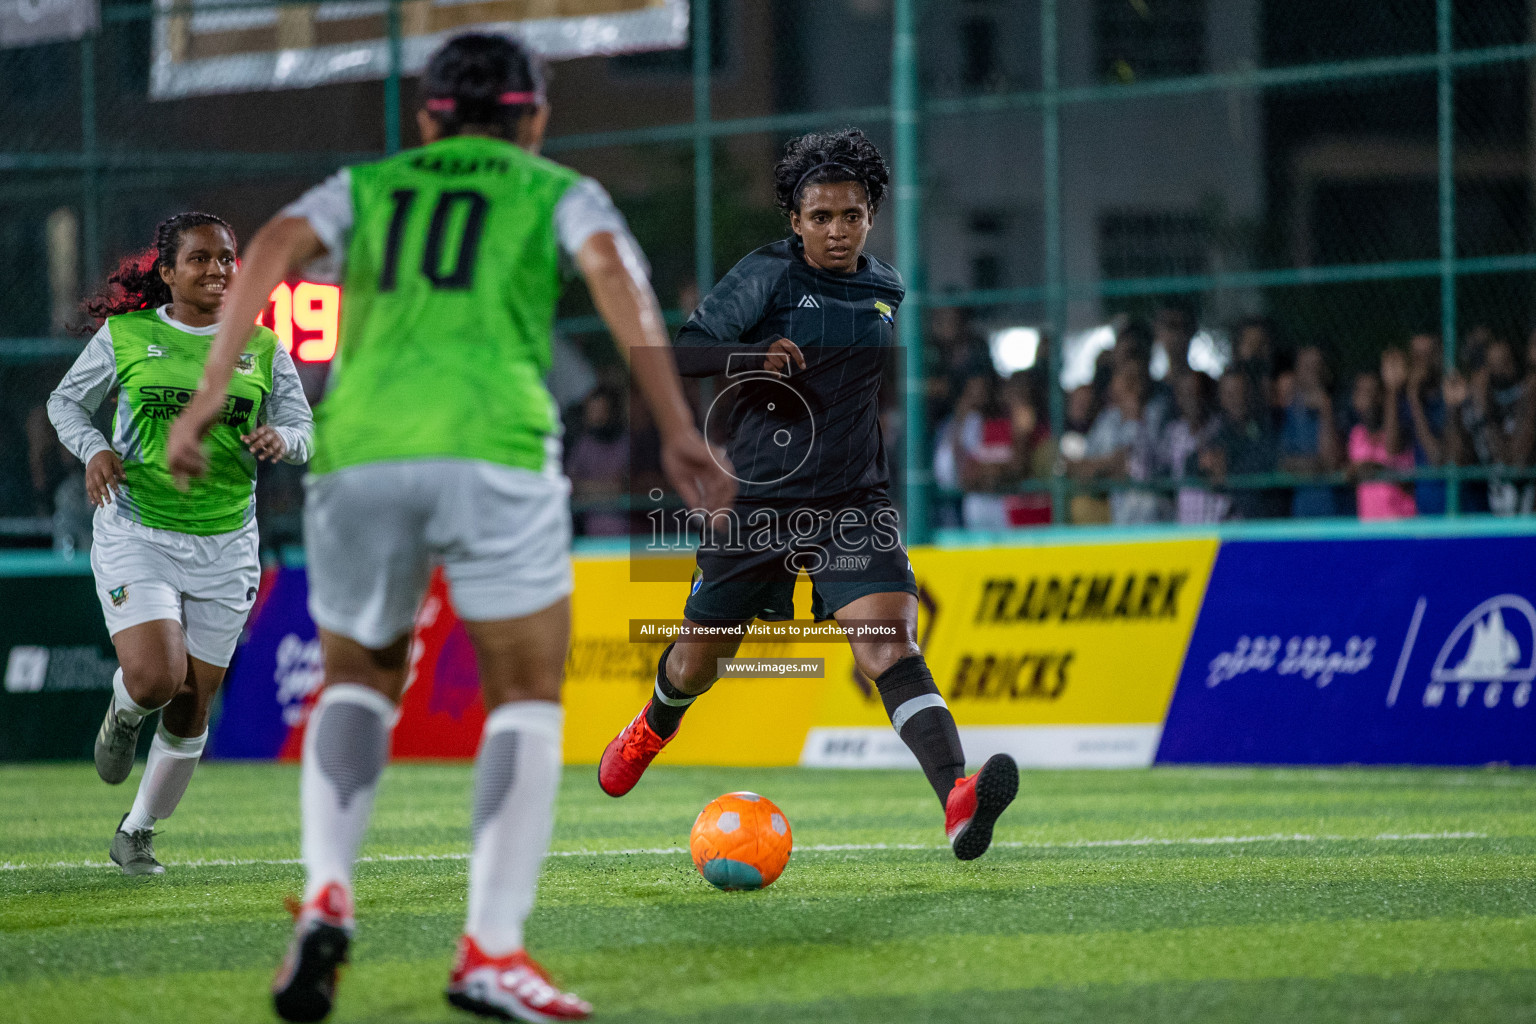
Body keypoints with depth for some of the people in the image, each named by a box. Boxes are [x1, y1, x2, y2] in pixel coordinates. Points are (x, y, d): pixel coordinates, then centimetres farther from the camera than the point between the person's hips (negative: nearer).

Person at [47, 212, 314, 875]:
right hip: (135, 535, -3)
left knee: (191, 708, 6)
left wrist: (279, 439, -16)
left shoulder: (262, 348, 3)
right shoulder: (125, 336, -2)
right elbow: (65, 400, 10)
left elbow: (302, 433, 7)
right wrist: (93, 449, -10)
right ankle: (123, 714, 17)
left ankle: (137, 832, 27)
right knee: (155, 677, -22)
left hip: (224, 545, 3)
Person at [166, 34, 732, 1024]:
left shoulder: (366, 187, 25)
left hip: (358, 457, 3)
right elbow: (616, 270, -1)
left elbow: (275, 249, 6)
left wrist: (211, 392, -1)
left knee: (359, 683, 22)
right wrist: (677, 427, -8)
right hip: (495, 452, -3)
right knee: (527, 697, 10)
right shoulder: (558, 193, 20)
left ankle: (327, 896, -1)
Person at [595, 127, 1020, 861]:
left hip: (851, 502, 2)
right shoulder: (768, 274, -7)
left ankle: (961, 803, -40)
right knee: (700, 660, 16)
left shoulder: (887, 290, 8)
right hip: (755, 498, -2)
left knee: (889, 638, -22)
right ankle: (653, 730, 53)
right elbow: (683, 351, -14)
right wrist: (750, 356, -31)